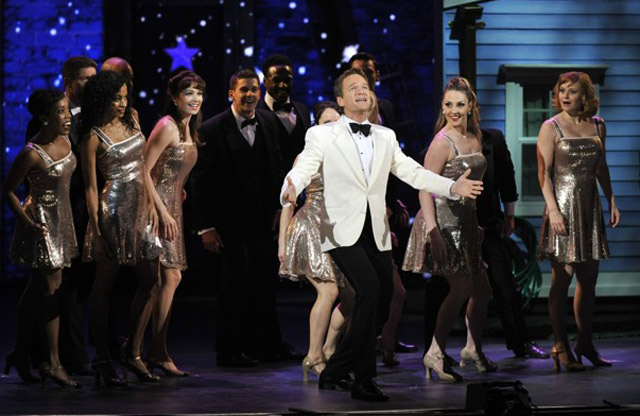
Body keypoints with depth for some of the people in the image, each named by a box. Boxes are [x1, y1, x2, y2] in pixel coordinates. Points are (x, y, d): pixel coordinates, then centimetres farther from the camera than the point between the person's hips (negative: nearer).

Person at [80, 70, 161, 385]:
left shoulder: (131, 123, 9)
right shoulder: (93, 137, -9)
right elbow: (91, 187, -9)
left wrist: (152, 205, 8)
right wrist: (96, 226, -13)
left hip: (139, 209, 7)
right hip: (113, 209, -7)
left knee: (150, 281, 5)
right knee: (104, 284, 2)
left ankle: (133, 353, 14)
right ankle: (103, 360, 7)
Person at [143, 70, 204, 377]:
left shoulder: (189, 129, 13)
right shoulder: (167, 127, -14)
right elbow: (144, 172, -17)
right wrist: (163, 213, -18)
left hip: (173, 207, 9)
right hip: (158, 205, -9)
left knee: (169, 278, 6)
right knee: (171, 277, -12)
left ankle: (156, 351, 10)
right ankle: (158, 353, -9)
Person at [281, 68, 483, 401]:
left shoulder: (385, 137, 16)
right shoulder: (321, 135, 2)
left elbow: (412, 172, 12)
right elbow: (303, 169, -10)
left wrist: (452, 187, -1)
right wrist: (291, 189, -33)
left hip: (376, 233, 6)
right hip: (343, 232, -6)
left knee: (380, 307, 3)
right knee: (369, 290, -24)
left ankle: (335, 373, 20)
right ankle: (364, 380, -14)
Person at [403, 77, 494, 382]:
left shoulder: (475, 139, 10)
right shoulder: (442, 143, -14)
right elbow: (425, 188, -18)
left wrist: (478, 224, 20)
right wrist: (432, 231, -25)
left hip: (466, 220, 8)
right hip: (444, 219, -8)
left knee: (482, 289, 12)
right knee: (461, 288, -12)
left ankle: (474, 349, 30)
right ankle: (435, 354, -3)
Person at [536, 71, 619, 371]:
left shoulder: (597, 125, 11)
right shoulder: (551, 128, -4)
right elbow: (543, 172, -8)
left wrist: (611, 200, 14)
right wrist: (553, 209, -17)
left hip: (590, 206, 5)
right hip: (564, 203, -5)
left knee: (589, 279, 8)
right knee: (562, 278, -6)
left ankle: (586, 344, 16)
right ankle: (560, 347, -3)